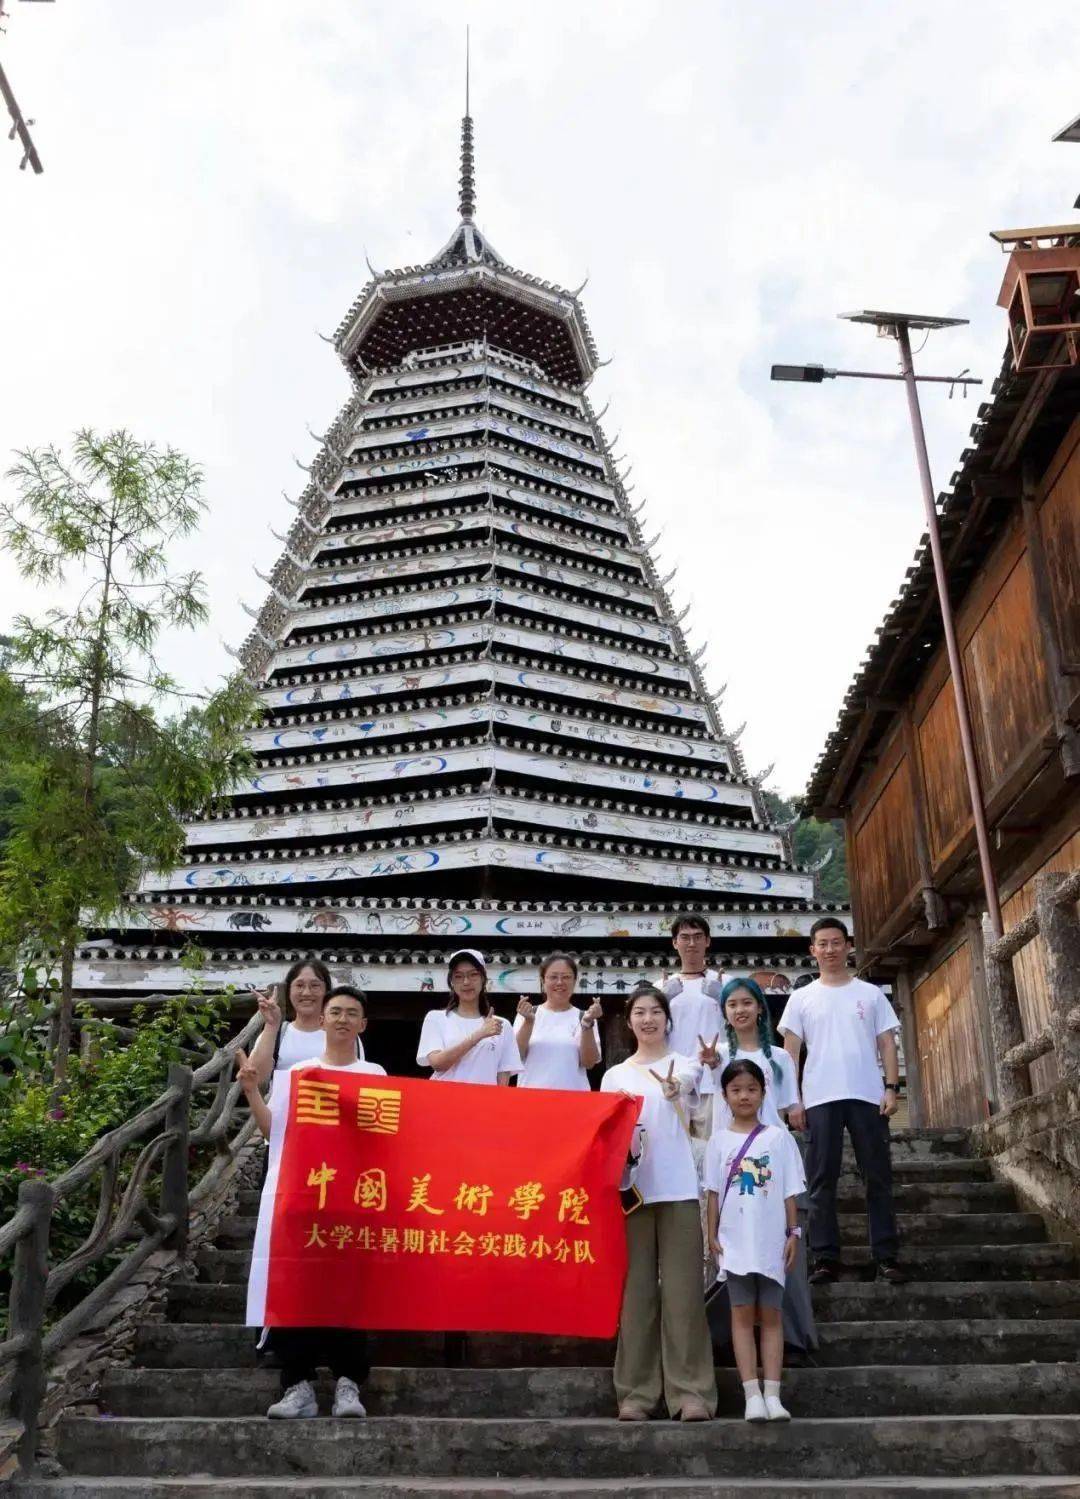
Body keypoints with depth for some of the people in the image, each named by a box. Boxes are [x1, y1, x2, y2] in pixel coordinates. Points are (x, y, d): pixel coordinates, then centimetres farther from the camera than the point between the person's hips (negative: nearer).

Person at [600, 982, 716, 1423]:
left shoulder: (686, 1065, 6)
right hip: (631, 1188, 2)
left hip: (678, 1188, -2)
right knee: (636, 1290, 3)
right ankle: (636, 1391, 8)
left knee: (682, 1289, -3)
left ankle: (690, 1390, 0)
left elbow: (685, 1082, -19)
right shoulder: (614, 1076, 16)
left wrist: (674, 1088, -43)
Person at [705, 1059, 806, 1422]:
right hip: (735, 1240, 0)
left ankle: (772, 1394, 6)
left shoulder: (778, 1137, 2)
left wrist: (793, 1233, -1)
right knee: (742, 1314, 1)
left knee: (770, 1314, 4)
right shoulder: (719, 1140, 3)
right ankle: (752, 1395, 2)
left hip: (771, 1239, 0)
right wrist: (712, 1235, -1)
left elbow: (789, 1191, 3)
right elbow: (714, 1192, 4)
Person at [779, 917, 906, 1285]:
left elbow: (887, 1043, 7)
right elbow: (791, 1052, 6)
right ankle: (826, 1258, 7)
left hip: (867, 1096, 0)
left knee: (878, 1178, 3)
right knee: (822, 1181, 2)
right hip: (820, 1099, 0)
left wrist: (891, 1088, -5)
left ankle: (886, 1256, 9)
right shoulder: (802, 998, 8)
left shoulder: (871, 994, 10)